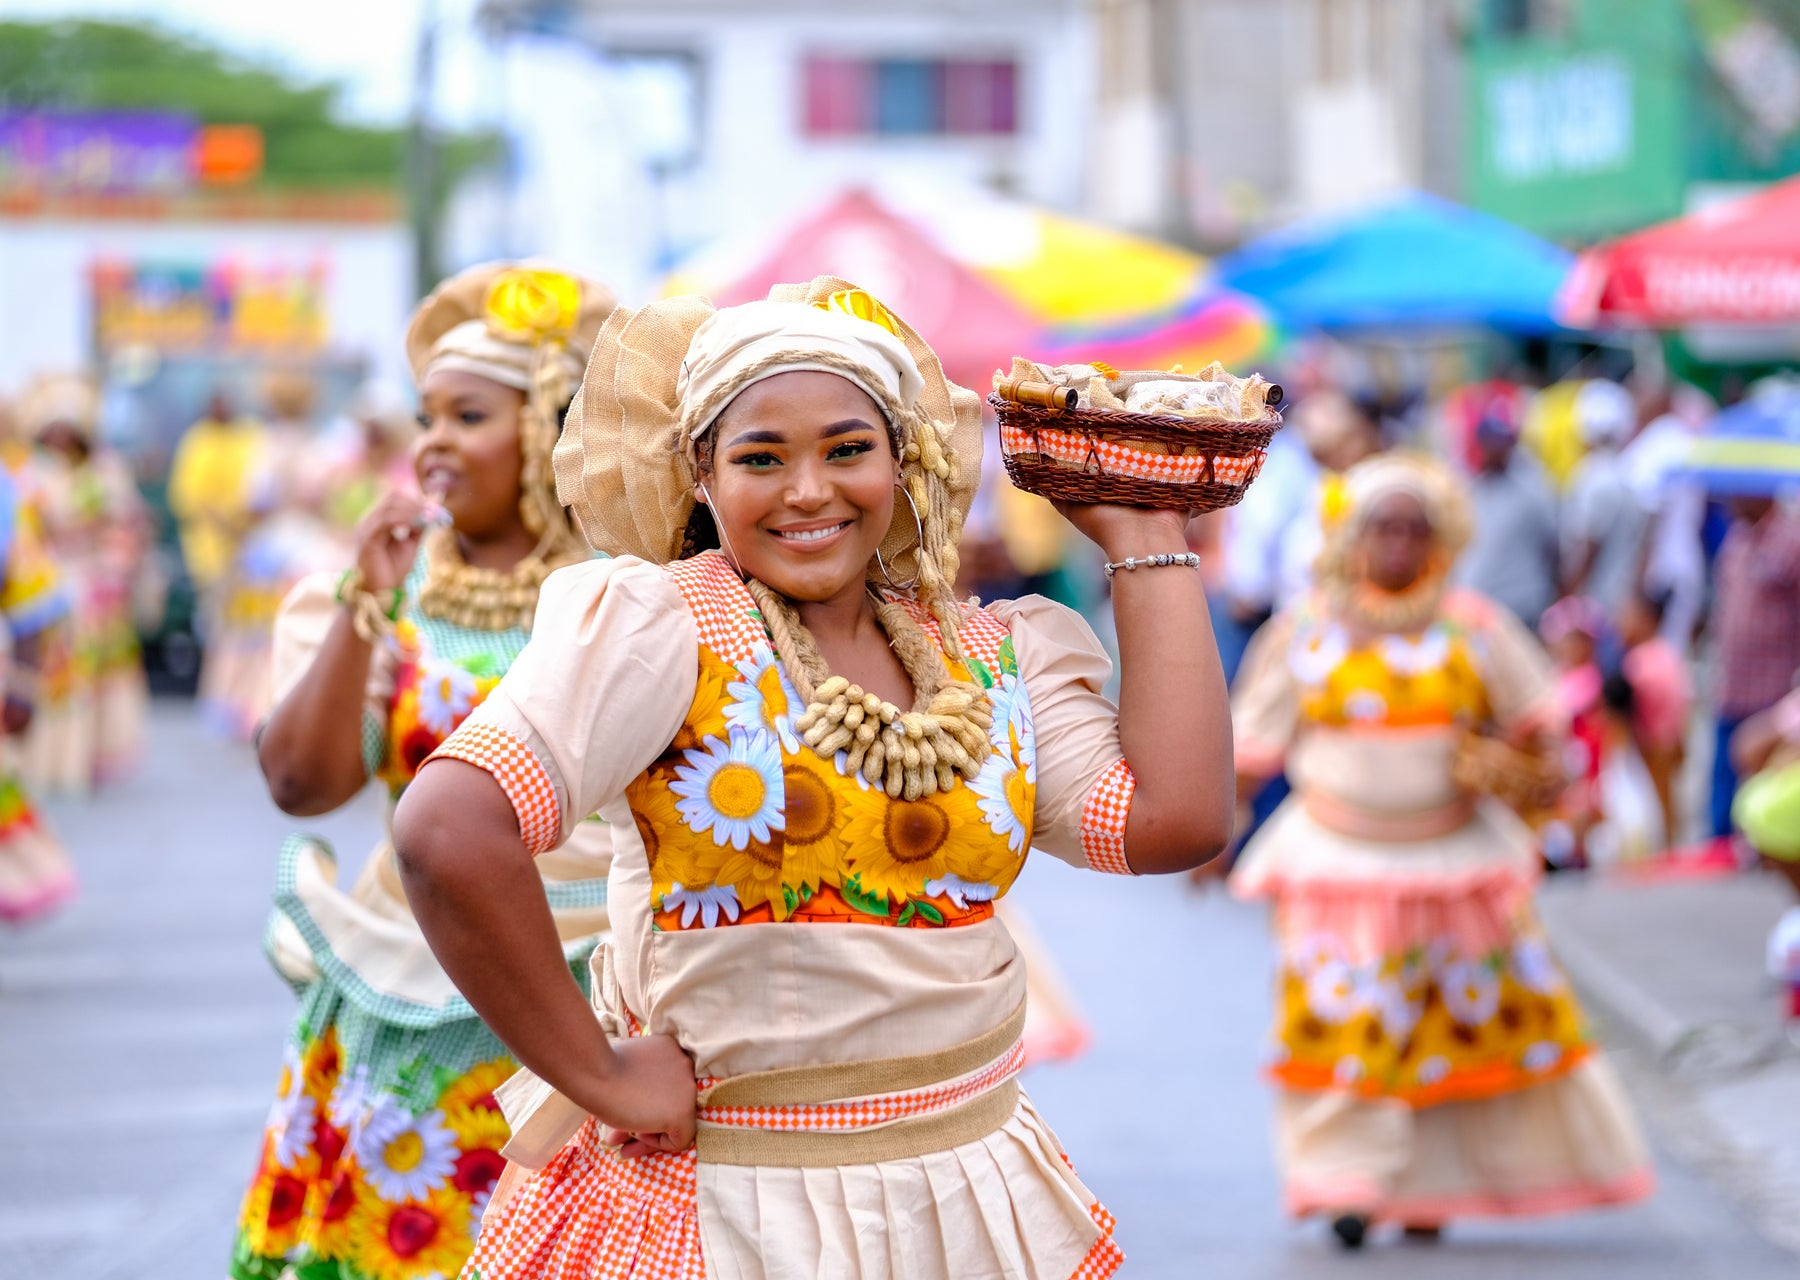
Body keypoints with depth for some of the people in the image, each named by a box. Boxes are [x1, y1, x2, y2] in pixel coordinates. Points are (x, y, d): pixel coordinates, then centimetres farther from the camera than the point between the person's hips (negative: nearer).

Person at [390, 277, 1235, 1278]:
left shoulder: (992, 659, 6)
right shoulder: (656, 625, -11)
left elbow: (1177, 820, -8)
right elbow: (448, 834, -24)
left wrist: (1144, 542, 2)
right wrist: (597, 1076, -19)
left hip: (963, 1194, 5)